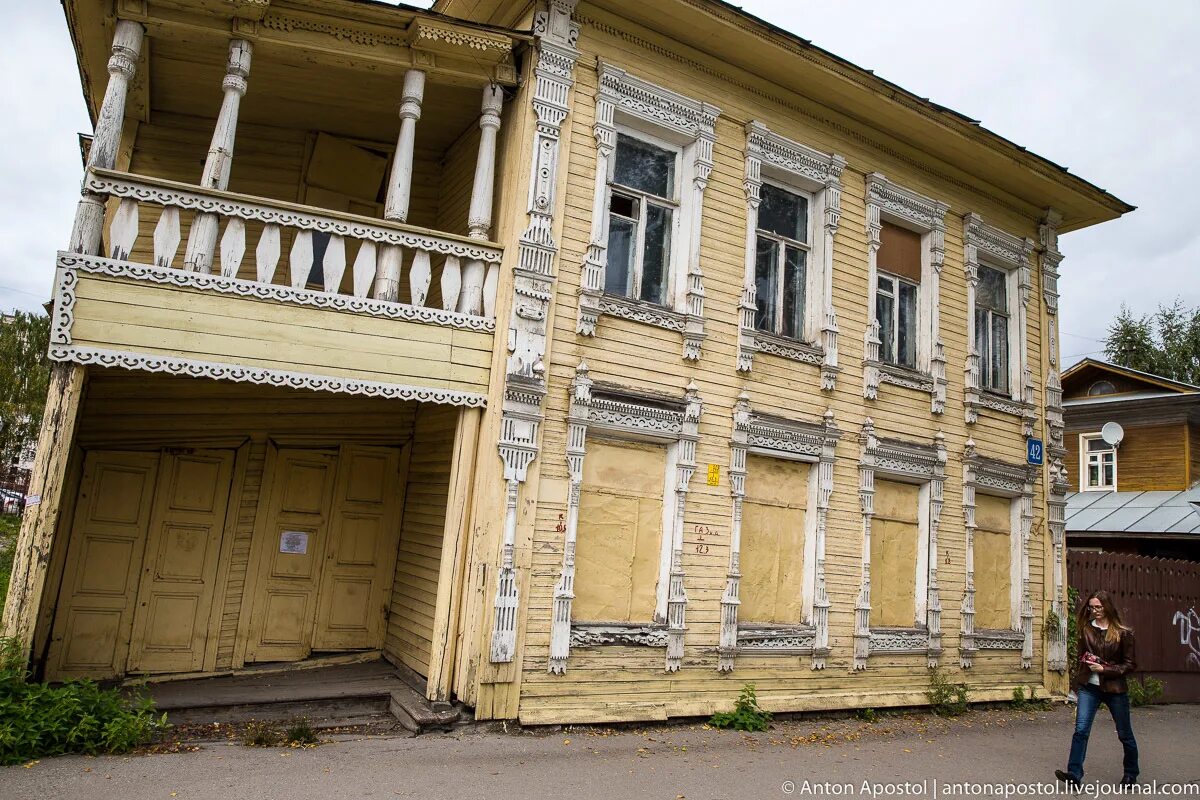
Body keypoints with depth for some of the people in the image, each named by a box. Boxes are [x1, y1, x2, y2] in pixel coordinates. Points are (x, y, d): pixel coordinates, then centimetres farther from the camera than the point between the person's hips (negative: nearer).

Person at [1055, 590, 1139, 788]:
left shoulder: (1123, 633, -6)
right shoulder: (1086, 630, 4)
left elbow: (1130, 664, -4)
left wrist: (1104, 669, -15)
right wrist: (1076, 682, 14)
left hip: (1115, 688, -2)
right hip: (1089, 687, 2)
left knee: (1124, 733, 14)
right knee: (1081, 729, -9)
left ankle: (1131, 773, 36)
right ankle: (1074, 774, -12)